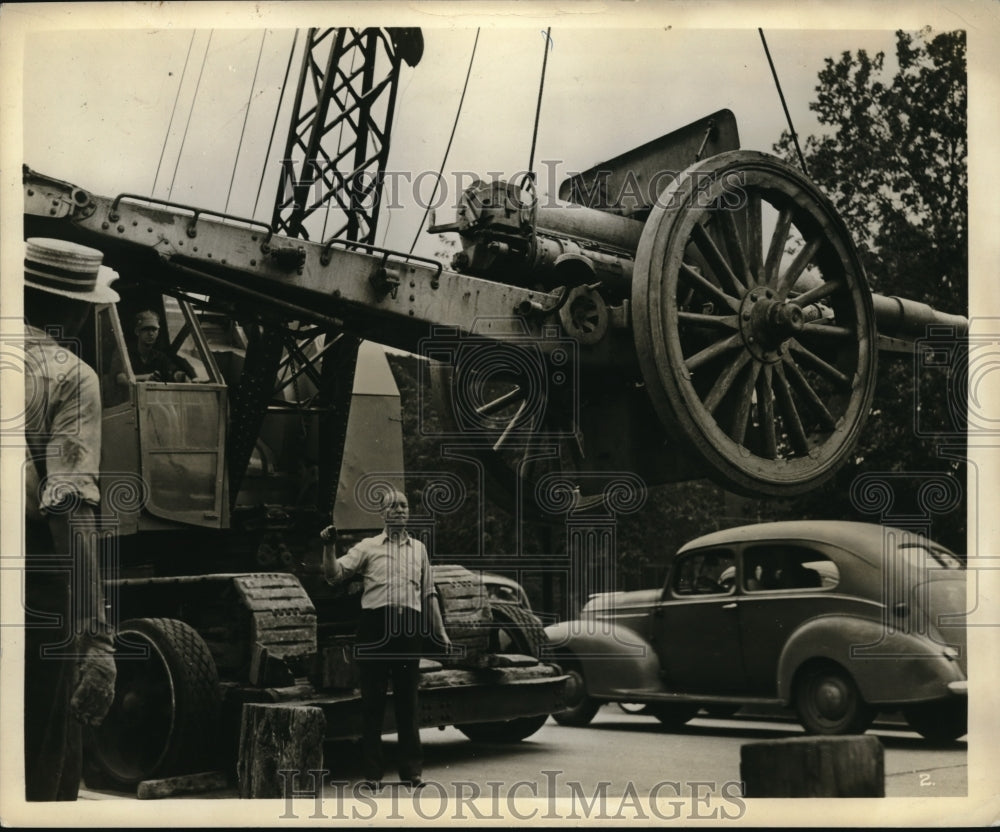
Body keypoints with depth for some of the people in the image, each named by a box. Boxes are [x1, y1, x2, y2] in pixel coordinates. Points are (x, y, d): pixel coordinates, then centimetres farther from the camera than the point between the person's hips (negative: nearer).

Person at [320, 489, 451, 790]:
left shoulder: (419, 549, 17)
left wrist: (440, 632, 19)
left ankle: (412, 770, 14)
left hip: (410, 627, 3)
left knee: (407, 699, 7)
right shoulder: (368, 547, 7)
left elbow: (429, 594, 21)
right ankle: (373, 772, 7)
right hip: (376, 623, -2)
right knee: (373, 700, 1)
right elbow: (334, 574, -2)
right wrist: (329, 547, -19)